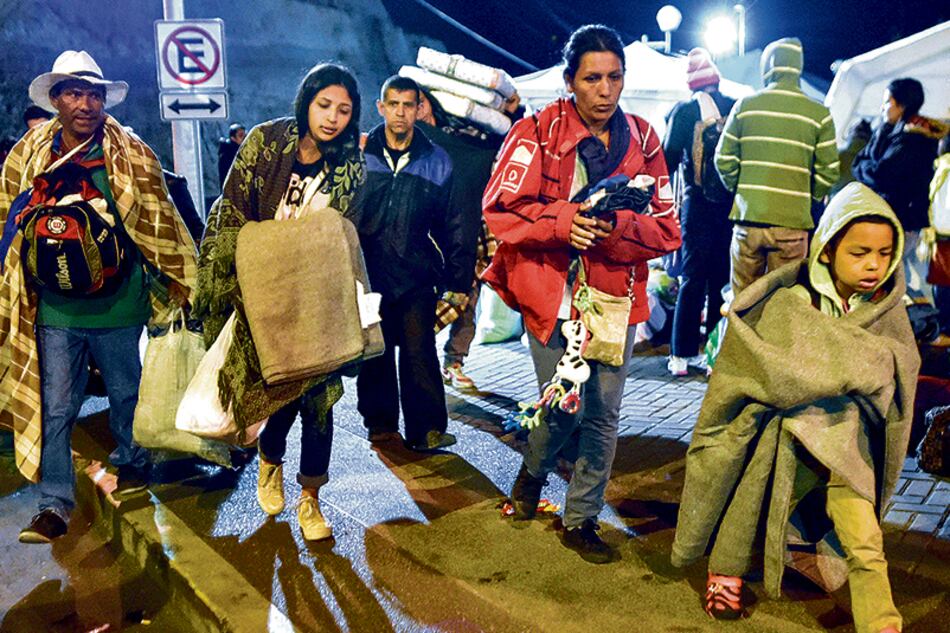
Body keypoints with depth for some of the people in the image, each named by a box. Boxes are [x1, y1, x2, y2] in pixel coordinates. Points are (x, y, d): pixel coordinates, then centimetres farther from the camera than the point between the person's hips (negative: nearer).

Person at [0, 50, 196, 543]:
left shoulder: (134, 156, -6)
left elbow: (159, 224, 1)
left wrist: (174, 284, 1)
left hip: (119, 304, -1)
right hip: (55, 308, 1)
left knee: (126, 392, 18)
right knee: (55, 407, 4)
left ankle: (131, 461, 43)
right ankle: (54, 505, 15)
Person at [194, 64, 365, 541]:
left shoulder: (350, 167, -1)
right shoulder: (265, 142, -6)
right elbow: (232, 211, -4)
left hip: (316, 299, 1)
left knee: (316, 389, -2)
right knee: (288, 383, 1)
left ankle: (309, 498, 14)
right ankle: (270, 459, 35)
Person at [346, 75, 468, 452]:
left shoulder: (436, 161, 5)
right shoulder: (359, 156, 3)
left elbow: (452, 226, 8)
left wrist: (458, 280, 4)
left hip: (416, 277, -1)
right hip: (367, 275, 1)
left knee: (419, 353, -4)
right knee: (373, 354, 10)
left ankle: (426, 427, 3)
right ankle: (380, 423, 23)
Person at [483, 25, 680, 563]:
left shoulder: (642, 140, 5)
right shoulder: (538, 132, -4)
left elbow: (667, 229, 2)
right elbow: (501, 209, -8)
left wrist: (617, 226, -18)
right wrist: (564, 221, -22)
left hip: (615, 294, 3)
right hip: (551, 291, -3)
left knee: (604, 414, 5)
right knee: (561, 407, 0)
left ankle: (582, 519, 25)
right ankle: (534, 471, 37)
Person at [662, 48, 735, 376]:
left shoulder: (683, 111, -5)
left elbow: (669, 158, -5)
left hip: (698, 202, -2)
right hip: (734, 202, 2)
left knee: (693, 278, 3)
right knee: (723, 278, 9)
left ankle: (682, 355, 2)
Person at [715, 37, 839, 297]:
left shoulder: (745, 106, 2)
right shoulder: (819, 115, 1)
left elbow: (724, 159, 3)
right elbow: (828, 173, 0)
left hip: (747, 218, 1)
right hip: (792, 223, -1)